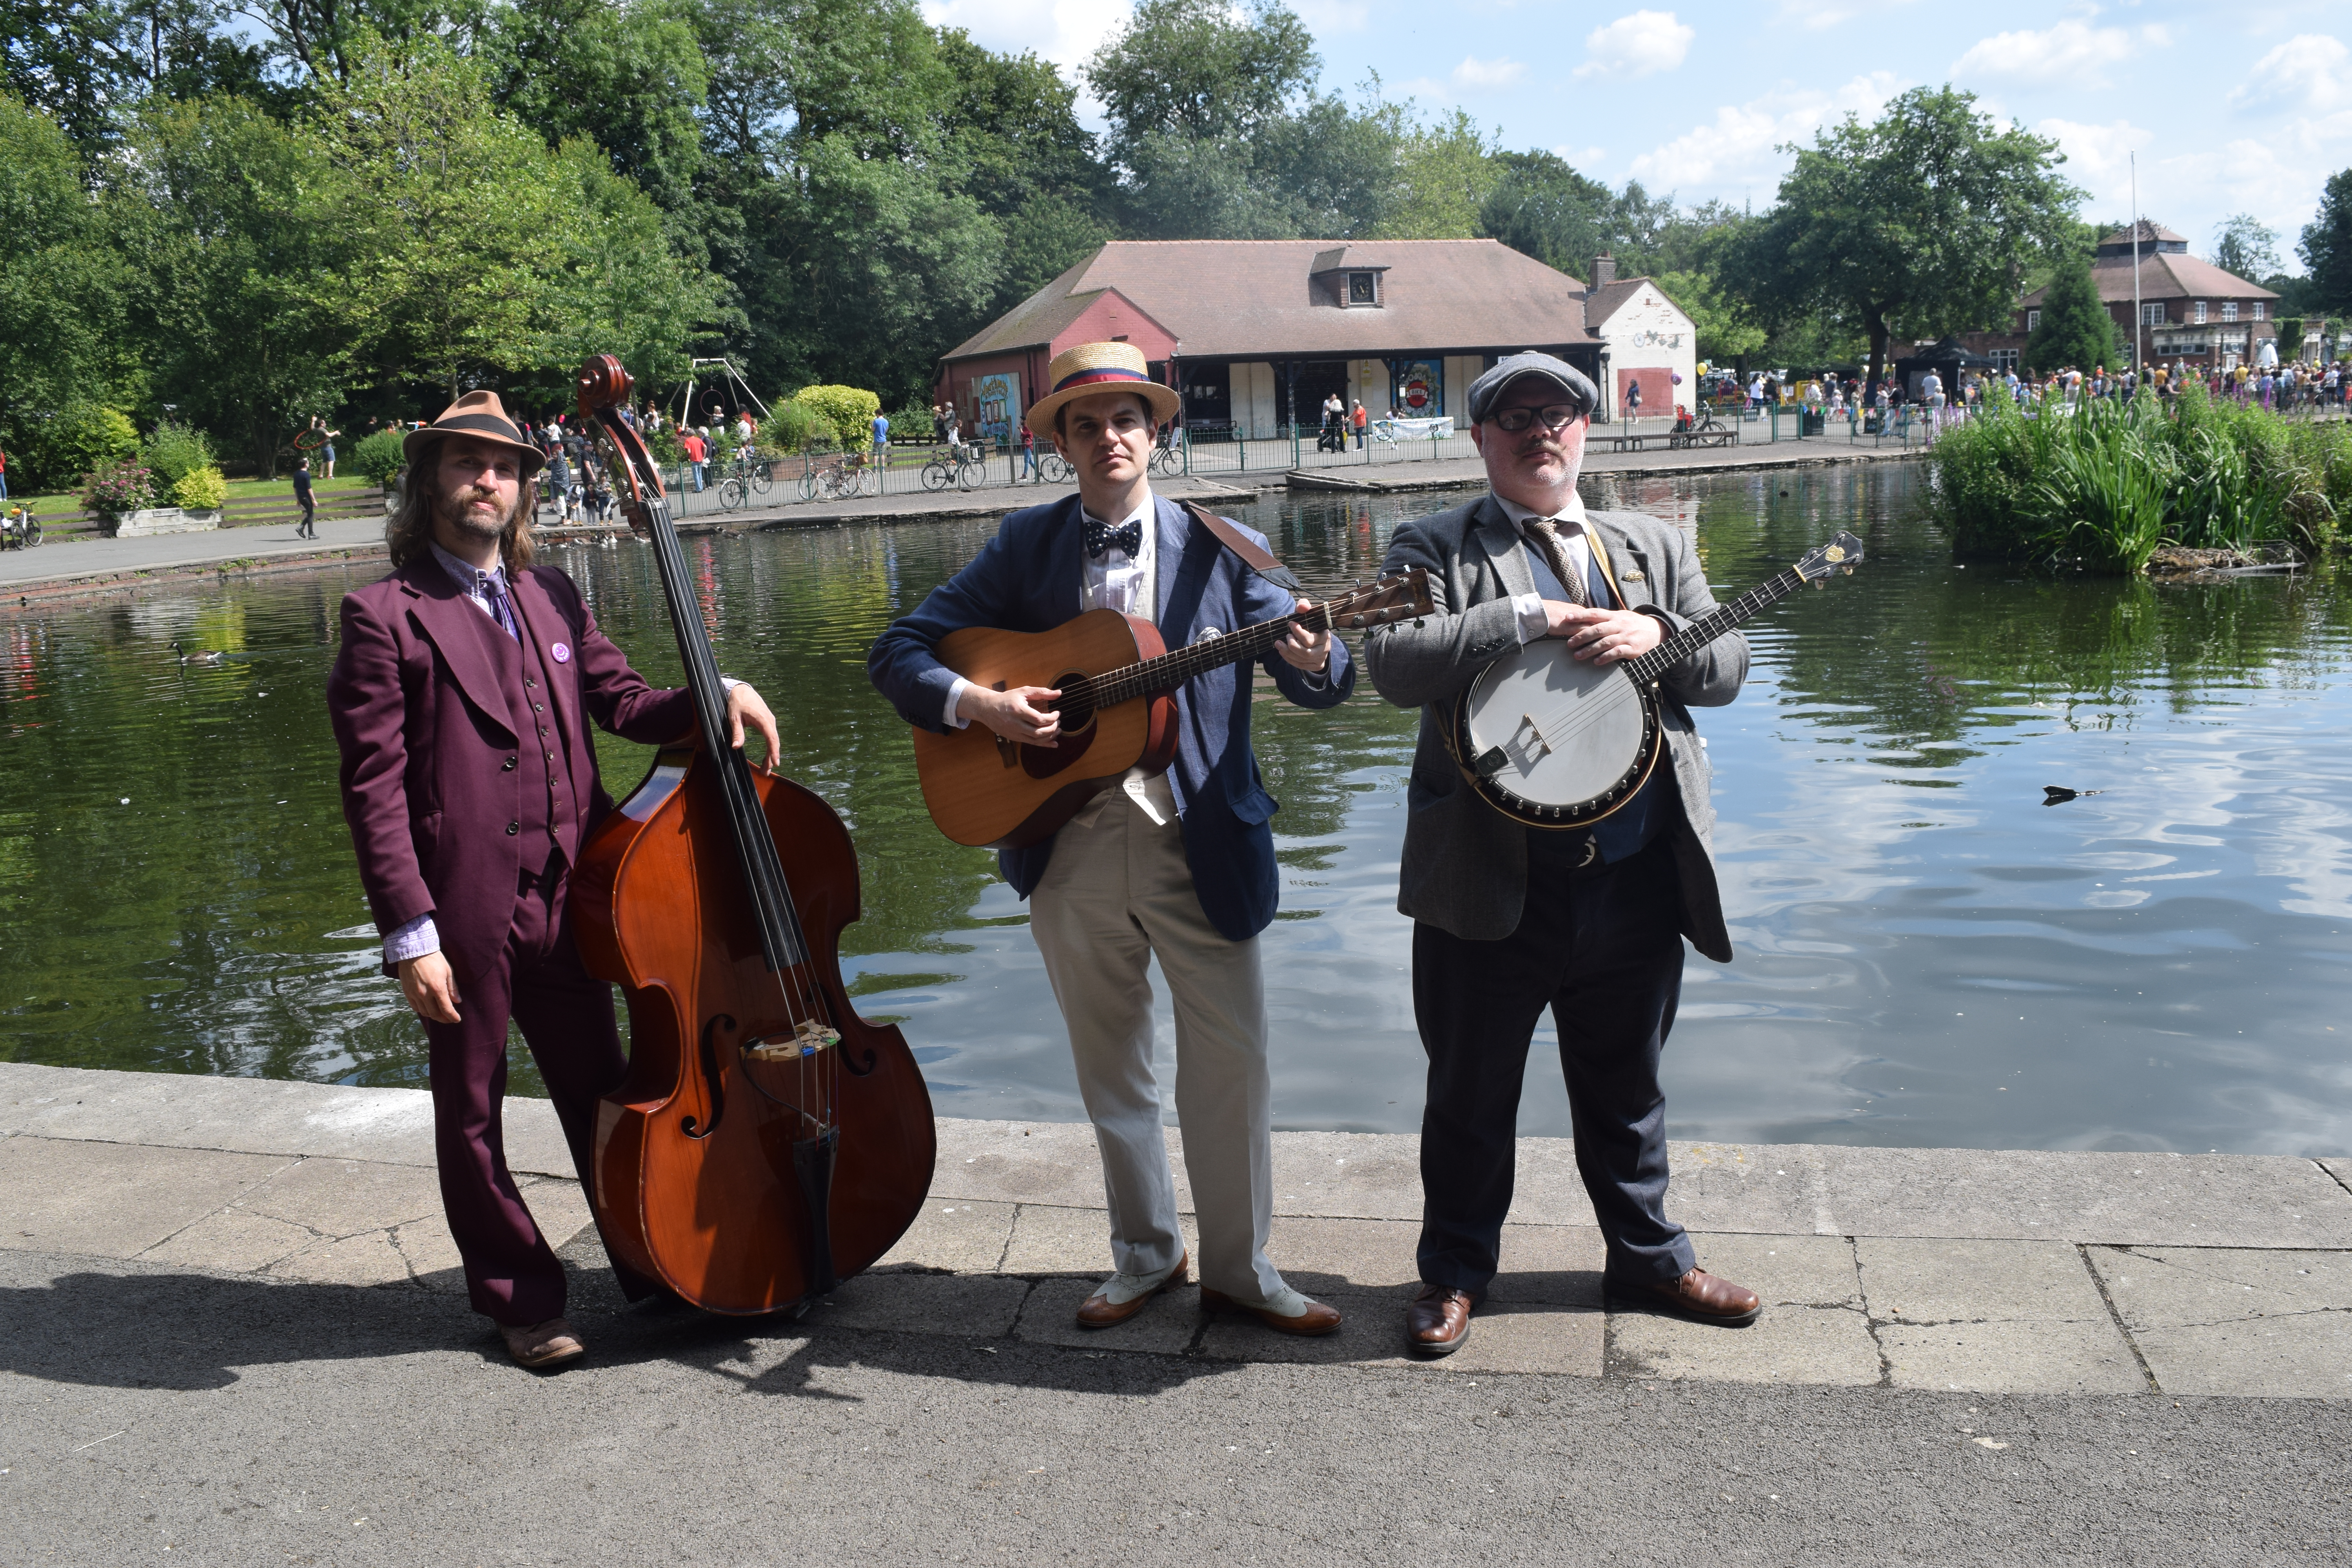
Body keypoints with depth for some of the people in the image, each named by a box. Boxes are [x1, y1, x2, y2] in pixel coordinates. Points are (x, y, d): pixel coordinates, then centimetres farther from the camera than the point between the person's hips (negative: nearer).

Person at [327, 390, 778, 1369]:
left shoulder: (551, 597, 10)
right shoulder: (386, 614, -7)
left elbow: (623, 703, 11)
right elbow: (373, 786, -10)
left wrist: (715, 696, -10)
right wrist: (409, 935, -15)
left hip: (566, 899, 5)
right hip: (466, 911, -4)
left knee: (602, 1092, 15)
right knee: (472, 1114, 11)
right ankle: (518, 1298, 28)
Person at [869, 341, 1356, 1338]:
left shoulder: (1222, 548, 1)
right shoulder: (1025, 547, 5)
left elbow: (1324, 688, -2)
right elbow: (897, 653, 3)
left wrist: (1314, 660, -26)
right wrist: (976, 703, -16)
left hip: (1201, 846, -2)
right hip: (1070, 851, 2)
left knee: (1231, 1066, 2)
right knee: (1110, 1068, 14)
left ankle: (1239, 1267, 20)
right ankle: (1146, 1253, 32)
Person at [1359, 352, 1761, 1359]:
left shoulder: (1655, 546, 14)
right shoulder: (1433, 549, 1)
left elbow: (1728, 664, 8)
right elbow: (1393, 661, -15)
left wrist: (1656, 636, -12)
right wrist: (1527, 617, -18)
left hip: (1638, 884, 3)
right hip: (1492, 885, -3)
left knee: (1626, 1087, 19)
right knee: (1471, 1094, 11)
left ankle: (1647, 1255, 39)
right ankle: (1455, 1270, 30)